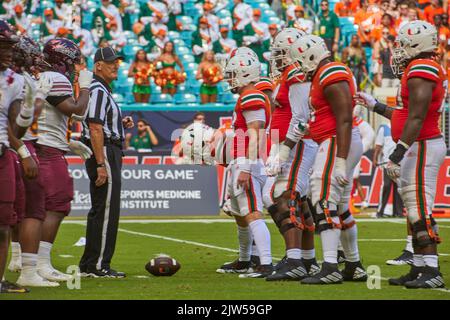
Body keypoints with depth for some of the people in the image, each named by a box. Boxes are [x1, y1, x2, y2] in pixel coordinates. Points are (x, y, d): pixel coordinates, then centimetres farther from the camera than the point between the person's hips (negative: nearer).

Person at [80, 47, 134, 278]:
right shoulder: (98, 91, -13)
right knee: (106, 211, -9)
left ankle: (88, 265, 19)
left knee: (99, 210, 14)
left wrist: (121, 123, 10)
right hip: (105, 152, -11)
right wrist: (101, 165, -24)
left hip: (108, 153, 11)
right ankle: (98, 266, -7)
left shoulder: (102, 90, 19)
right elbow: (95, 129, -20)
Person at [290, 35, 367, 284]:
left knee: (324, 201, -16)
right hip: (335, 144, 11)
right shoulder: (324, 76, 17)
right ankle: (354, 266, 24)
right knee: (339, 208, 16)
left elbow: (345, 120, -21)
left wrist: (341, 161, -24)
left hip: (338, 143, -11)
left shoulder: (332, 77, -15)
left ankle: (330, 267, -23)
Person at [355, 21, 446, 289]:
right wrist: (375, 106, 27)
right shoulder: (423, 70, 16)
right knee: (415, 210, 12)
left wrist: (396, 156, -23)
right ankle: (419, 269, 15)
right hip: (420, 147, 11)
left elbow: (416, 119, -22)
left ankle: (432, 271, -14)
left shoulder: (421, 70, -16)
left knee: (420, 210, -12)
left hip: (422, 147, -11)